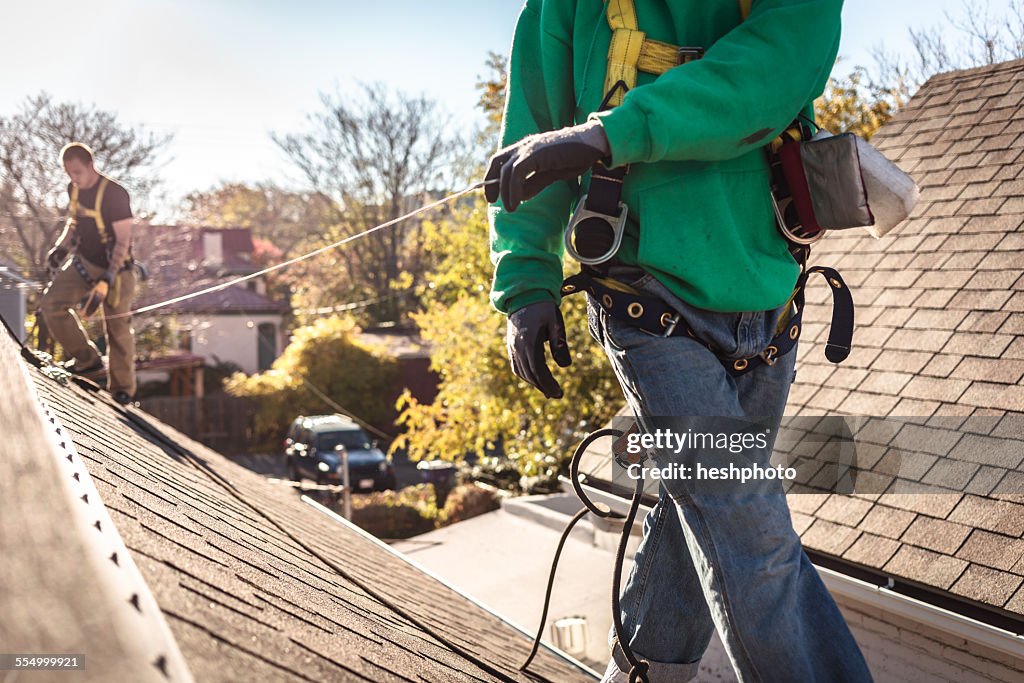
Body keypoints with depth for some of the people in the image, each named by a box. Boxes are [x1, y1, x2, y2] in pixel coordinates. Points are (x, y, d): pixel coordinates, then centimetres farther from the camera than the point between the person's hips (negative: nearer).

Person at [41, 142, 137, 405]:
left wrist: (107, 280, -30)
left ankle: (122, 390, 13)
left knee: (118, 330, -1)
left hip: (114, 269, -6)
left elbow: (123, 241, -21)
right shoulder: (74, 189, 2)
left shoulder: (115, 194, -20)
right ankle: (87, 359, 2)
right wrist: (61, 247, 4)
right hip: (83, 263, 6)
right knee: (51, 303, -11)